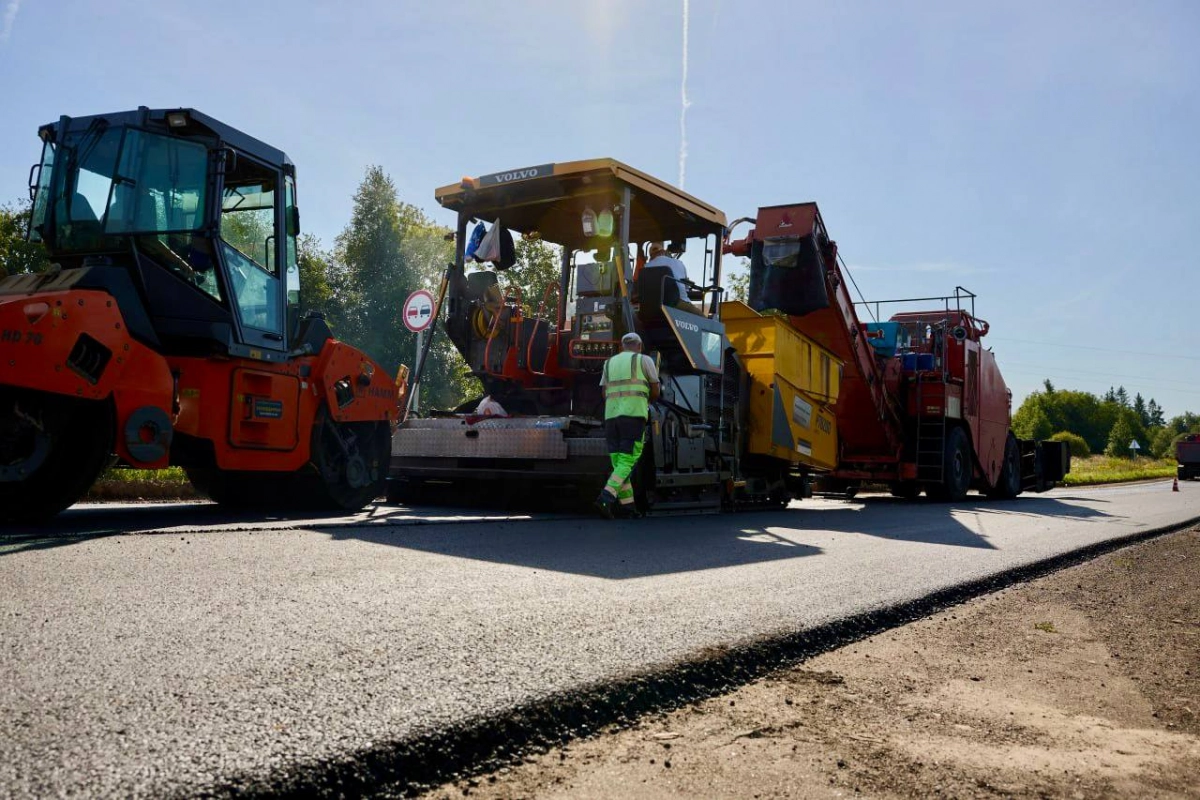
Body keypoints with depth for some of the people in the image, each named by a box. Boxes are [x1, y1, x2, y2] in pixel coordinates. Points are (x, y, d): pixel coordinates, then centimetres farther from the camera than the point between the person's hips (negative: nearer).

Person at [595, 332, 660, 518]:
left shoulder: (609, 363, 20)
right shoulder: (644, 360, 8)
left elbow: (605, 394, 12)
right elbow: (655, 392, 9)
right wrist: (647, 402, 28)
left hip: (611, 415, 5)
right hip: (634, 414, -5)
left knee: (618, 462, 8)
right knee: (628, 462, -7)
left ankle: (627, 505, 4)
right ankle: (605, 498, -23)